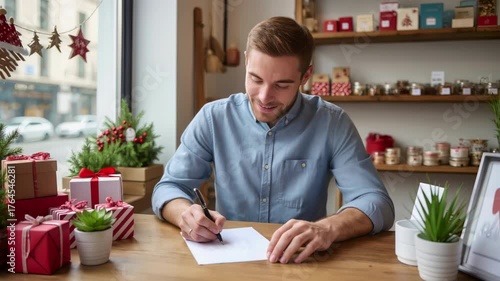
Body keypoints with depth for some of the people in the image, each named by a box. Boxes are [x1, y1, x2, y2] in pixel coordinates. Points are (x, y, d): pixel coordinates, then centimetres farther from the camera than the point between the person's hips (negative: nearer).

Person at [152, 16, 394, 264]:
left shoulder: (332, 124, -7)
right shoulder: (213, 118, -3)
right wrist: (185, 214, -23)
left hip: (300, 261, -1)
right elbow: (169, 187, 0)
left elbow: (377, 202, -13)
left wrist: (328, 228, -33)